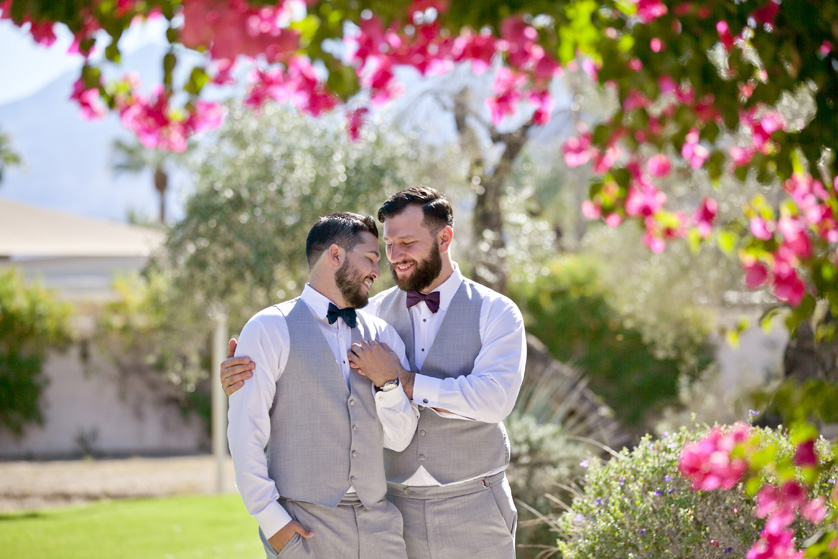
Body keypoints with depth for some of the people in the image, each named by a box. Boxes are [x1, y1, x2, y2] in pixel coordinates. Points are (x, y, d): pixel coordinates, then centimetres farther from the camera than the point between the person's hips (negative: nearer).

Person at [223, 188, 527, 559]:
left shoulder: (496, 313, -4)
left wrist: (401, 379, -19)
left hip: (471, 512, -3)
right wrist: (245, 376, -16)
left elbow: (494, 398, -19)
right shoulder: (375, 313, 6)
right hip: (396, 511, 3)